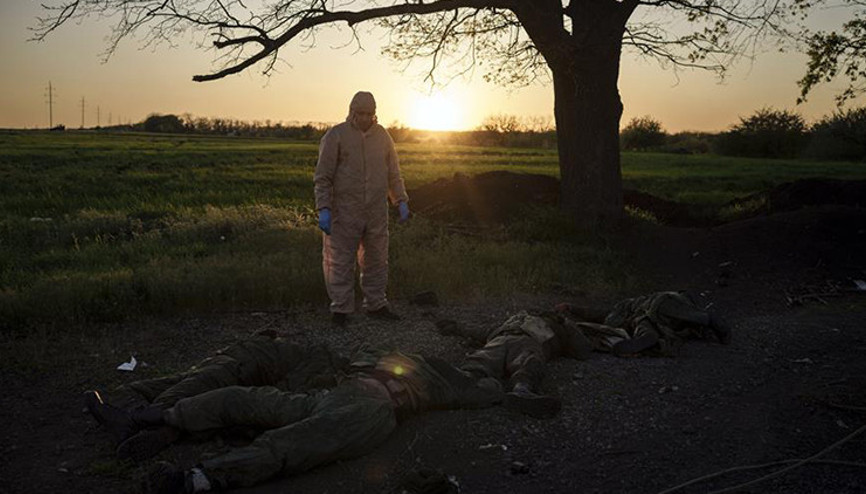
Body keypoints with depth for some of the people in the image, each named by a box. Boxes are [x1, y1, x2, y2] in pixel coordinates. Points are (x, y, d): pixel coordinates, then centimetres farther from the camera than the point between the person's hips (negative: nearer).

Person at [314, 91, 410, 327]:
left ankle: (376, 305, 22)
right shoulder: (335, 136, -5)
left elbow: (393, 173, 16)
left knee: (376, 260, 11)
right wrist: (323, 209, -14)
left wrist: (402, 201, 7)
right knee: (340, 262, 0)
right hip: (344, 212, -4)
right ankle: (341, 309, 9)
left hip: (376, 212, 4)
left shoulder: (382, 135, 9)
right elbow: (323, 177, -6)